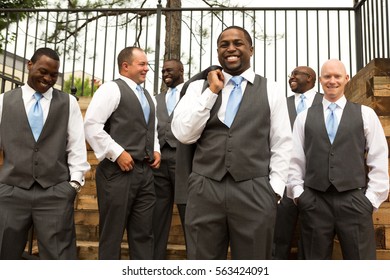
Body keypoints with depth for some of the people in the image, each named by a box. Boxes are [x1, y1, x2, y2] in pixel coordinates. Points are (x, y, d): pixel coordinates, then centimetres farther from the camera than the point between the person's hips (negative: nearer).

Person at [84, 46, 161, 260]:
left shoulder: (147, 96, 21)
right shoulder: (111, 88, -4)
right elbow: (91, 125, -14)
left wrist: (155, 150, 11)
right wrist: (117, 153, -17)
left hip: (145, 171, 8)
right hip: (118, 171, -7)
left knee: (143, 234, 11)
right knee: (112, 233, 2)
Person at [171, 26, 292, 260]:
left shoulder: (271, 90, 8)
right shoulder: (199, 87, 10)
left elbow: (282, 144, 6)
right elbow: (183, 134, -2)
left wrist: (274, 189, -2)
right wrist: (211, 91, -3)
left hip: (254, 192, 0)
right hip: (205, 190, 1)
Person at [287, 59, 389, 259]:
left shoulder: (366, 114, 7)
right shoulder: (304, 117, 10)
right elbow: (295, 159, 8)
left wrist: (372, 197, -2)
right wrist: (297, 192, 1)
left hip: (354, 201, -1)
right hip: (314, 202, 1)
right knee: (315, 259, 10)